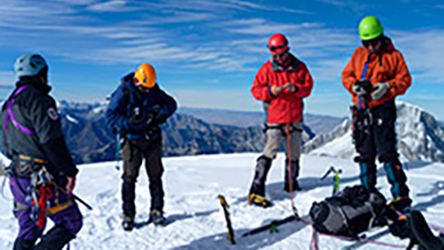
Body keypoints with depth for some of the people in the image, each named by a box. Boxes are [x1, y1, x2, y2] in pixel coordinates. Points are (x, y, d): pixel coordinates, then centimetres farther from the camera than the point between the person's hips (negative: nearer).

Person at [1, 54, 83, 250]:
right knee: (71, 223, 3)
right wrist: (69, 171, -16)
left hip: (17, 178, 9)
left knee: (28, 232, 19)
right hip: (42, 180, -9)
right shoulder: (38, 99, -14)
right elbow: (52, 140, -22)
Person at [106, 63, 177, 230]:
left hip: (152, 139, 3)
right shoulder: (123, 91, -7)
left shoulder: (154, 90, 4)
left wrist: (161, 114, -13)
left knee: (155, 175, 5)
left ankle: (156, 211, 17)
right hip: (132, 140, -3)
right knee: (129, 177, -2)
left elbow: (171, 103, 8)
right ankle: (128, 214, 10)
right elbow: (111, 115, -10)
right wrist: (127, 122, -26)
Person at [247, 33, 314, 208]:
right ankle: (256, 192, -15)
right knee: (270, 151, -15)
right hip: (274, 118, -4)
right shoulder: (266, 69, 1)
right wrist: (270, 91, -19)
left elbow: (308, 86, 6)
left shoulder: (299, 67, 7)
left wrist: (296, 89, -15)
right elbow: (256, 90, 0)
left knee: (294, 153, 14)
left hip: (295, 118, 4)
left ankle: (291, 183, 36)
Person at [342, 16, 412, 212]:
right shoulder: (358, 54, 13)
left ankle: (401, 196, -3)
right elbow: (346, 75, 14)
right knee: (365, 154, 8)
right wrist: (354, 85, -7)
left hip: (382, 109, -4)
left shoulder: (393, 55, 3)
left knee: (387, 153, -10)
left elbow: (405, 79, 1)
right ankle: (369, 193, 18)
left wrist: (387, 86, -17)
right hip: (361, 110, 4)